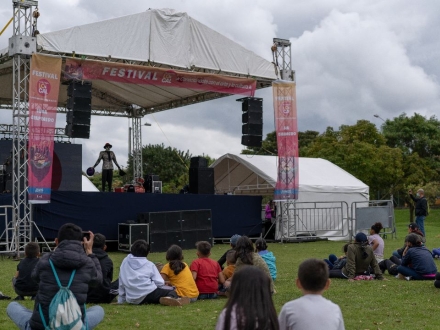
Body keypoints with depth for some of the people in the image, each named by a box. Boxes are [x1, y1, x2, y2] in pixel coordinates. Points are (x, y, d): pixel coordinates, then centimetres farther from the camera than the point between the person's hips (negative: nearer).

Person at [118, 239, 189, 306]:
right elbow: (160, 283, -2)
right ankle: (169, 298, -30)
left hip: (131, 300, 3)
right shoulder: (149, 264, 7)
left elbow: (121, 283, 17)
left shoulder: (125, 262, 15)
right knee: (173, 292, 8)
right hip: (148, 293, -3)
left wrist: (121, 300, 25)